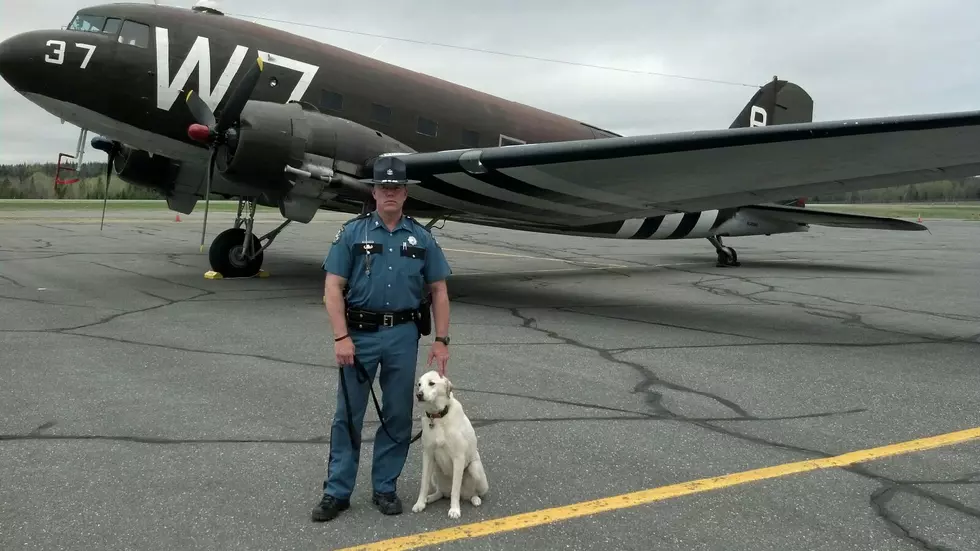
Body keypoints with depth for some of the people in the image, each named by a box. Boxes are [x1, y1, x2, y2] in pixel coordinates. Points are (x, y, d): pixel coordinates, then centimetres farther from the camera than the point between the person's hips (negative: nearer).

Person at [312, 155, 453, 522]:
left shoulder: (421, 237, 5)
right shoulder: (352, 233, -1)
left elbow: (439, 291, 7)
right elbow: (332, 288, -5)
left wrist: (441, 340, 0)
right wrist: (341, 337, -14)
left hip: (403, 335, 2)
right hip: (360, 333, -2)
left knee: (398, 416, 9)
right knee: (348, 414, 5)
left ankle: (385, 488, 23)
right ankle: (337, 491, 17)